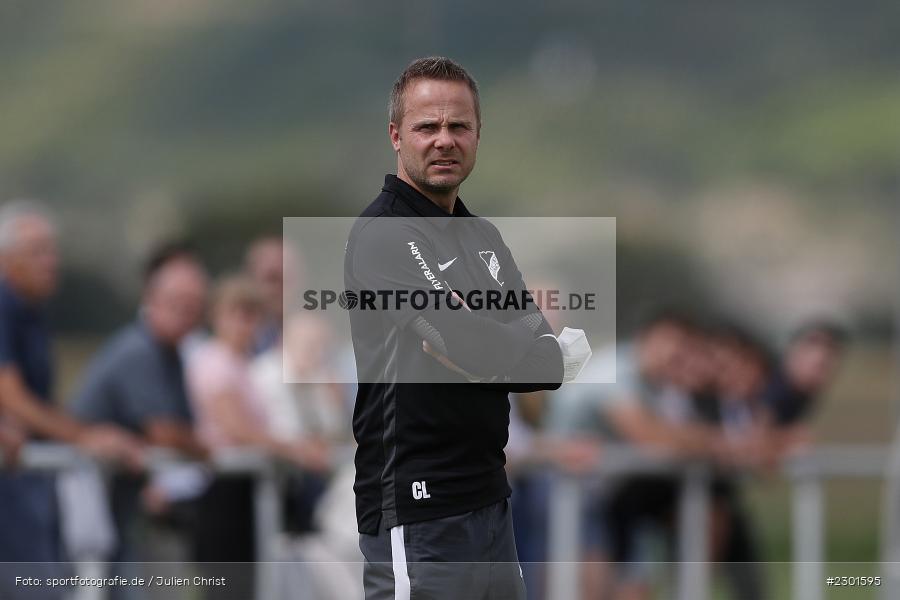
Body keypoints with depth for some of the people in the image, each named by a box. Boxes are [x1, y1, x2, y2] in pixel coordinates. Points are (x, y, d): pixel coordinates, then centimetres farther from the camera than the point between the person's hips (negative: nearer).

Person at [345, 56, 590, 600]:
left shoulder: (484, 238, 17)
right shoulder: (383, 234, -10)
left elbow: (549, 365, 9)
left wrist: (481, 357, -10)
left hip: (490, 499, 8)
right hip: (418, 510, -8)